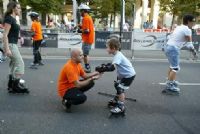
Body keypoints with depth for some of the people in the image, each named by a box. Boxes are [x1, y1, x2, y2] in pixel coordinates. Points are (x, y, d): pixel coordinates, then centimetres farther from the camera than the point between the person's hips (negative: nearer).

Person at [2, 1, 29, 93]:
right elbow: (5, 35, -18)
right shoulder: (9, 18, -13)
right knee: (20, 63, -8)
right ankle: (16, 85, -3)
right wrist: (7, 49, -24)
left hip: (13, 45, 10)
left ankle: (11, 86, 18)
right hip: (10, 45, -10)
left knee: (14, 64, 12)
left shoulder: (13, 19, 14)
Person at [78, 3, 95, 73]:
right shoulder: (89, 17, 14)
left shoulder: (85, 18, -17)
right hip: (89, 39, 10)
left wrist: (80, 31, -8)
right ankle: (87, 67, 24)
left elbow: (87, 30, -23)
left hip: (87, 39, -10)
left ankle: (87, 68, 5)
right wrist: (81, 26, 7)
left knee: (85, 54, -2)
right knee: (85, 54, 17)